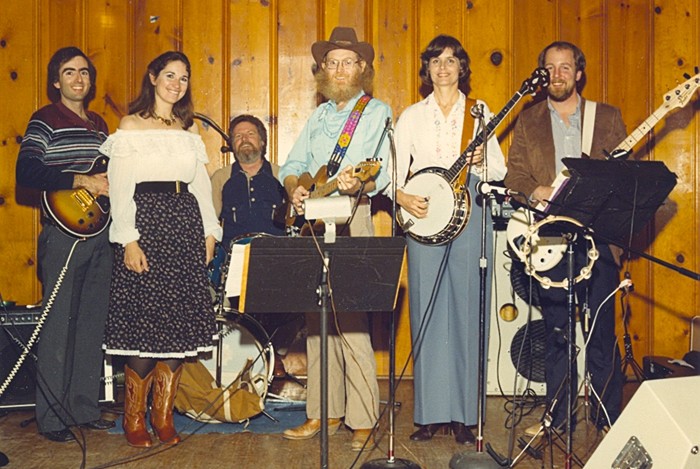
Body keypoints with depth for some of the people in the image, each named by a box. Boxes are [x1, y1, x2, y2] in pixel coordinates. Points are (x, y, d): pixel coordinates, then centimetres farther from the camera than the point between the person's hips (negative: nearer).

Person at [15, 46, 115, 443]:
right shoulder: (45, 120, -3)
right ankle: (52, 417, 6)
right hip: (64, 233, -6)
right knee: (59, 326, -3)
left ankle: (85, 407, 20)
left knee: (94, 324, 10)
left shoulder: (99, 123, 17)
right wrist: (81, 181, -18)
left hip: (99, 232, 7)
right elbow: (26, 173, -16)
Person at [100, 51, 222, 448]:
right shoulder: (131, 126, 2)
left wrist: (210, 231, 7)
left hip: (186, 226, 5)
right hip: (147, 224, -5)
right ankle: (134, 419, 6)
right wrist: (128, 240, -13)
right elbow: (120, 187, -4)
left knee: (181, 324, 2)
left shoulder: (190, 128, 17)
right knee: (144, 325, -7)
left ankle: (164, 416, 12)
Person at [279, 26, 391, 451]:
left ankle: (363, 421, -2)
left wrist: (360, 184, -30)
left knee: (351, 320, -10)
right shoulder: (318, 116, 21)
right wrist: (295, 187, -6)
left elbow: (384, 172, -9)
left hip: (352, 219, -6)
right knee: (316, 320, 7)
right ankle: (325, 413, 15)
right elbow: (293, 164, 16)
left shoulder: (378, 112, 3)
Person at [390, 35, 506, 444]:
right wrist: (403, 197, -14)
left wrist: (481, 162, -13)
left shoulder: (479, 111, 10)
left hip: (469, 215, -1)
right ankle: (430, 413, 7)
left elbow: (500, 170, 8)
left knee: (465, 311, -1)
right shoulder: (413, 115, 12)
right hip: (424, 217, 1)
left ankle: (463, 415, 5)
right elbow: (394, 169, 6)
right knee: (427, 313, 0)